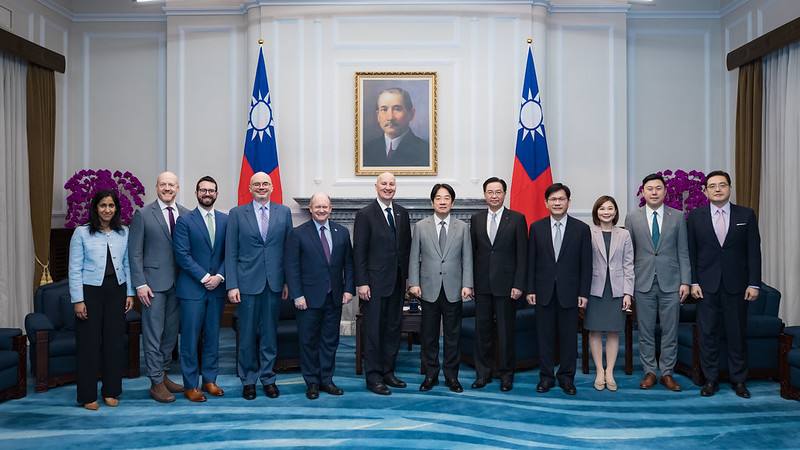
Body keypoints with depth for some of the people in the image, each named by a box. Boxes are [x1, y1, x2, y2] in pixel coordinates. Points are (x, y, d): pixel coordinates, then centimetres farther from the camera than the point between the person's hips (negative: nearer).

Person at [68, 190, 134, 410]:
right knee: (89, 343, 2)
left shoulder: (124, 232, 6)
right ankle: (88, 395, 13)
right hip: (90, 292, -3)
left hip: (116, 291, 3)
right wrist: (78, 300, -9)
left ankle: (111, 391, 20)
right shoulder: (82, 233, -3)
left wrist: (130, 293, 5)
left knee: (115, 341, 7)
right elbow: (75, 269, -4)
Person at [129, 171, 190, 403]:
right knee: (153, 333, 0)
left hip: (178, 283, 4)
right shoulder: (143, 214, -3)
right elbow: (135, 252, -4)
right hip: (154, 283, -4)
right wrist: (140, 283, -10)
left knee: (171, 332, 13)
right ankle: (156, 382, 9)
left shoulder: (186, 215, 6)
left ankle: (163, 374, 26)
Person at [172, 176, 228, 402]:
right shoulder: (185, 221, -2)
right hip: (192, 288, -3)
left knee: (212, 336, 11)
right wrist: (205, 277, -14)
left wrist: (219, 276, -8)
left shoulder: (225, 220, 8)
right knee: (190, 338, 1)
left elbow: (229, 253, 5)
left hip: (217, 287, 4)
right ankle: (190, 385, 10)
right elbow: (182, 255, -9)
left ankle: (209, 379, 21)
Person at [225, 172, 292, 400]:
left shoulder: (284, 213, 6)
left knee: (270, 332, 9)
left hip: (274, 282, 1)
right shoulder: (237, 214, 2)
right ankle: (248, 380, 21)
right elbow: (231, 252, -1)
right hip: (248, 282, -1)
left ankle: (268, 377, 21)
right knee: (247, 333, 6)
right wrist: (232, 285, -7)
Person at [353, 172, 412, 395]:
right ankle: (373, 377, 9)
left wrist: (407, 276, 8)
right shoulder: (365, 214, -6)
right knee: (373, 330, 1)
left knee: (393, 329, 11)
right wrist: (361, 283, -13)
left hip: (397, 282, 6)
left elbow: (406, 247, 13)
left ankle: (388, 372, 22)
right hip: (374, 283, -5)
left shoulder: (402, 213, 10)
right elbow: (359, 251, -9)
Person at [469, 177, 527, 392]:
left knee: (506, 331, 4)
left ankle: (506, 373, 17)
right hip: (482, 285, 3)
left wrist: (518, 285, -9)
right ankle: (483, 372, 19)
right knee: (482, 329, 8)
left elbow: (522, 254, -4)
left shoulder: (517, 219, -1)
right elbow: (472, 252, 8)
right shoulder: (476, 219, 8)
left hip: (506, 284, -3)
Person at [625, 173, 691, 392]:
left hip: (670, 283, 0)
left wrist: (685, 281, -3)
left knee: (670, 331, 5)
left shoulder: (677, 217, 4)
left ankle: (667, 373, 16)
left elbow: (683, 252, 4)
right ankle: (649, 372, 17)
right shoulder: (632, 218, 3)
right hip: (643, 283, 0)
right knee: (645, 331, 6)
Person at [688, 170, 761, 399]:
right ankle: (711, 379, 15)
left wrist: (754, 284, -5)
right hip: (707, 286, 0)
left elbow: (754, 251, 1)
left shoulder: (746, 215, 3)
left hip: (736, 285, 0)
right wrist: (693, 282, -4)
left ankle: (738, 380, 19)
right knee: (708, 334, 4)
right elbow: (691, 252, 3)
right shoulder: (696, 216, 3)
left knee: (737, 334, 6)